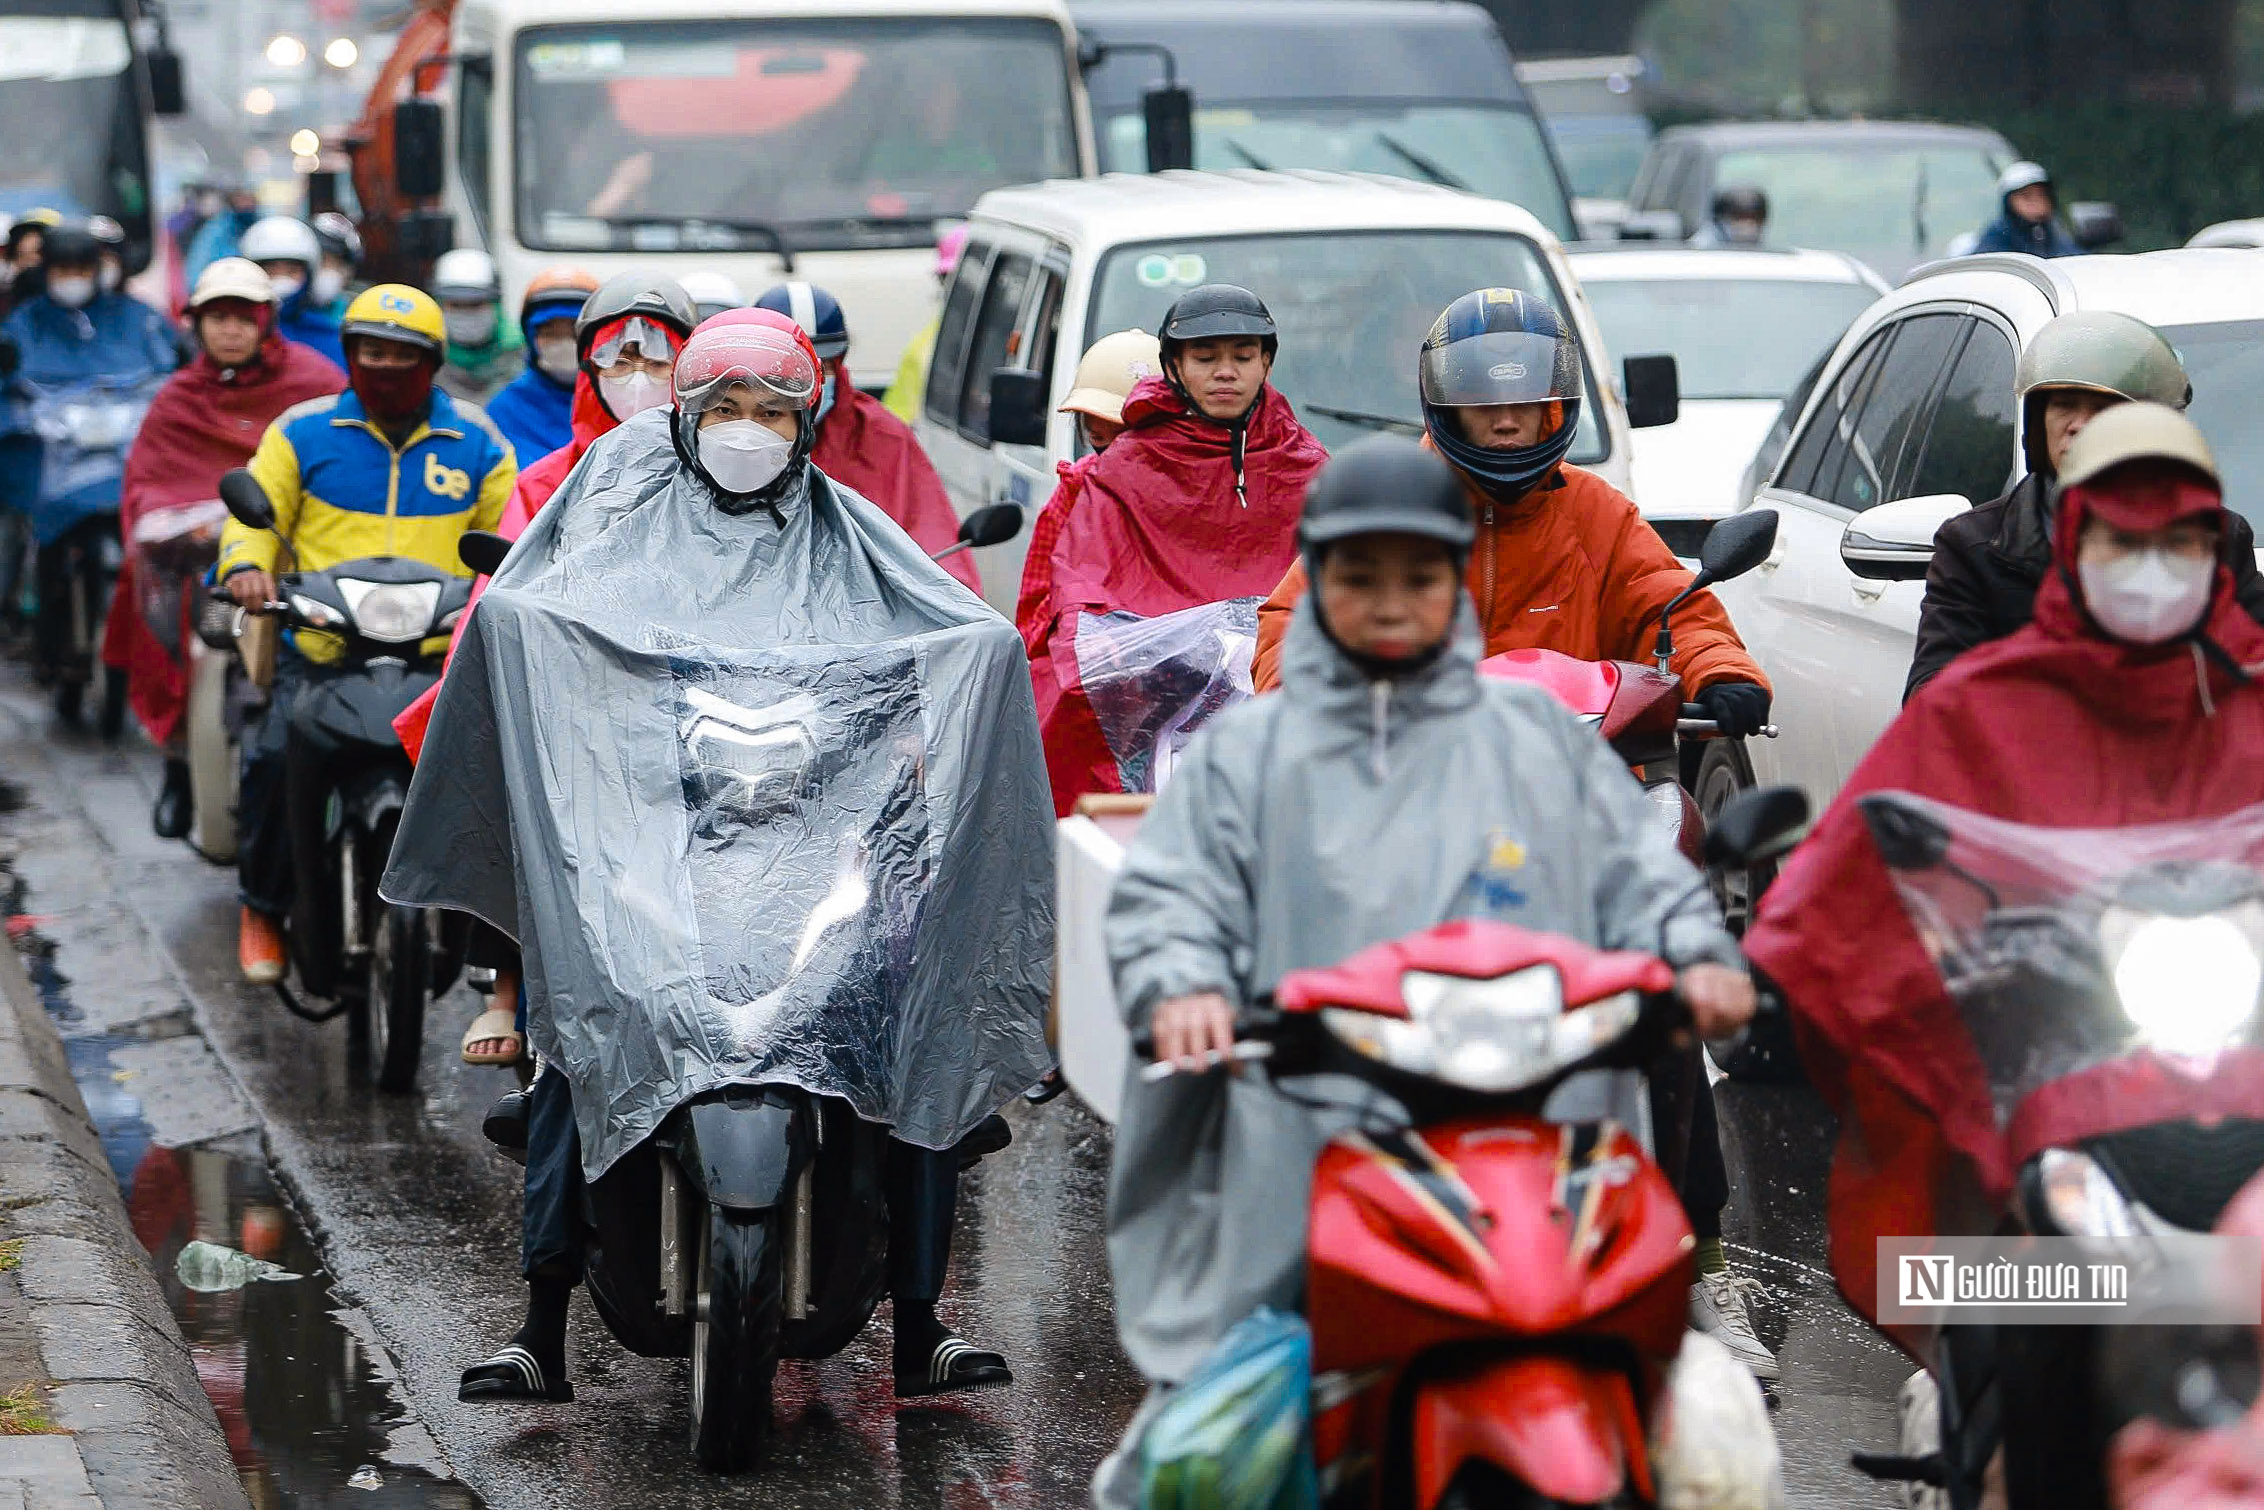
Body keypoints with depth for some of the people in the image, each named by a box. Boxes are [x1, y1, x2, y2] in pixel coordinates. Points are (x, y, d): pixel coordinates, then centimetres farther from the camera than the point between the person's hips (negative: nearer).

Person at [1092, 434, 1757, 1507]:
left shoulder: (1541, 740, 19)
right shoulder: (1246, 753, 17)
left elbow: (1633, 869, 16)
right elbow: (1167, 891, 7)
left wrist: (1697, 957, -5)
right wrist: (1183, 985, -14)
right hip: (1297, 1151, 0)